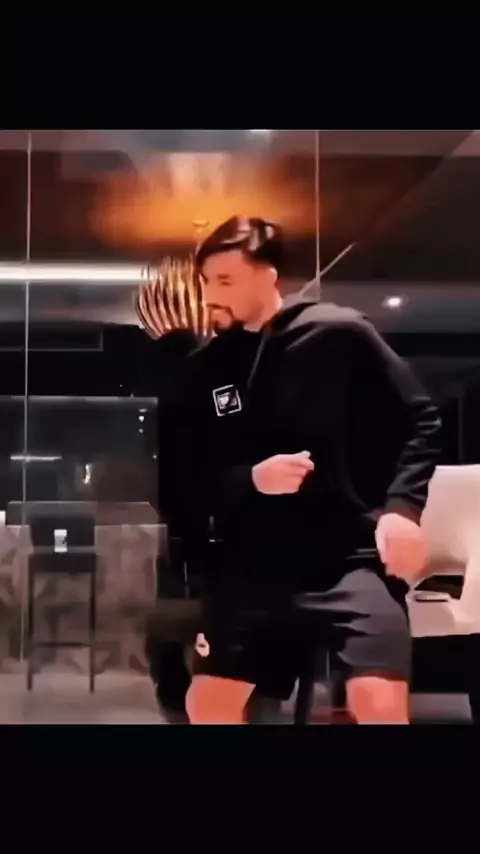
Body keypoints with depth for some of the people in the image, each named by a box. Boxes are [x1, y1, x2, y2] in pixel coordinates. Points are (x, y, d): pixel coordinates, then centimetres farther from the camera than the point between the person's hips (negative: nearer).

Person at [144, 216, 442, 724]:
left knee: (378, 703, -19)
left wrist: (401, 506, -13)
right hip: (254, 567, 4)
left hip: (353, 556, -4)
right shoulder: (205, 369, 6)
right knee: (207, 702, 5)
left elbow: (418, 421, 1)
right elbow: (186, 482, 7)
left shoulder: (340, 335, -4)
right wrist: (250, 478, -13)